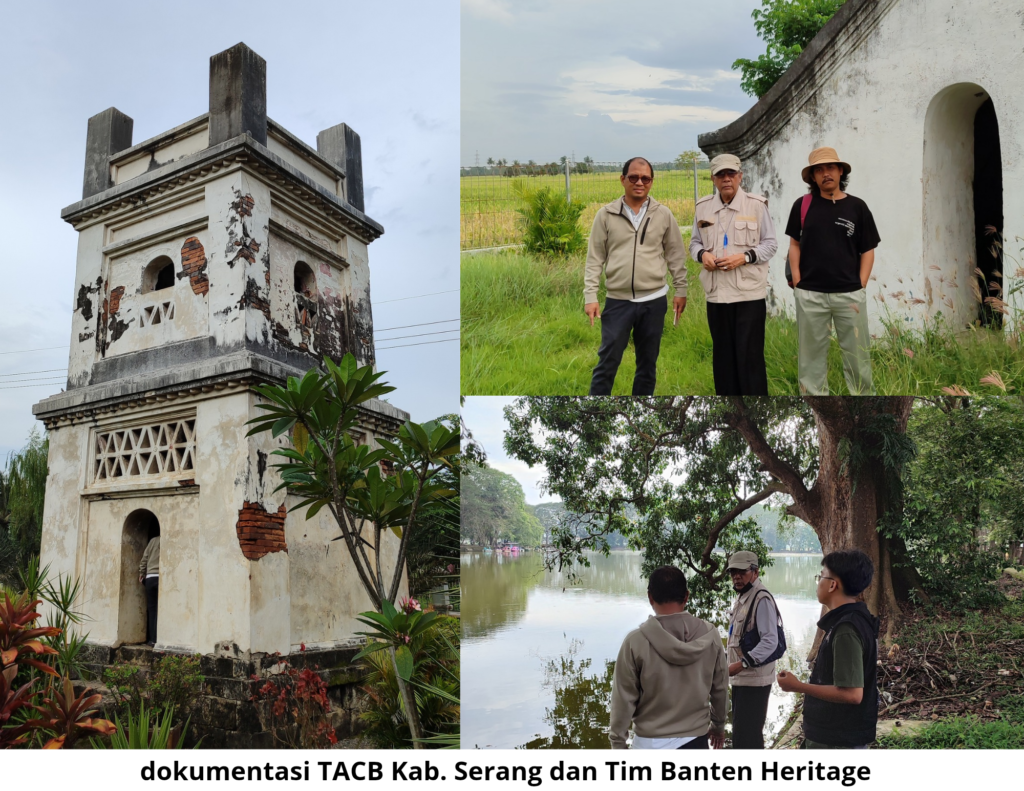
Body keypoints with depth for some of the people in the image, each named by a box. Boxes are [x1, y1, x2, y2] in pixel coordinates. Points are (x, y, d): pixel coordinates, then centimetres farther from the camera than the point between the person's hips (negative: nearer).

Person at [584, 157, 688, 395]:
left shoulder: (664, 214, 3)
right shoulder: (606, 214, -1)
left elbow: (676, 255, 8)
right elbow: (595, 258, 0)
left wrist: (681, 290, 4)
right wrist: (590, 296, -6)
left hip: (654, 301, 2)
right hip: (617, 301, -1)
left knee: (648, 364, 11)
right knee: (607, 363, 0)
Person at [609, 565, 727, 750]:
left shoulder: (636, 641, -15)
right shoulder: (710, 635, -5)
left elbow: (624, 699, -9)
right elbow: (720, 689, 7)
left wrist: (618, 744, 2)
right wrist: (719, 725, 24)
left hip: (651, 744, -2)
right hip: (695, 741, 3)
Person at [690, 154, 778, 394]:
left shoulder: (757, 205, -2)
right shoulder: (703, 207, 8)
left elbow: (771, 244, 1)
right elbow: (694, 242, 17)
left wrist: (745, 257, -15)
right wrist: (702, 254, -6)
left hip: (749, 293, -4)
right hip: (716, 294, 4)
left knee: (750, 356, -3)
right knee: (722, 356, 12)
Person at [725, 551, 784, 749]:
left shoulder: (762, 599, -18)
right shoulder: (741, 598, 13)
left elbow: (770, 642, -25)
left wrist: (742, 664, -30)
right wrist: (737, 665, 15)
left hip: (755, 678, -10)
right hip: (741, 677, 10)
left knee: (746, 735, -9)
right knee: (741, 732, 18)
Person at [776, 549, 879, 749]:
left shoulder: (846, 629, -23)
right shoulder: (855, 621, 9)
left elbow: (851, 693, -27)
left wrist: (798, 686, -19)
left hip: (838, 740, -10)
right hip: (836, 734, 10)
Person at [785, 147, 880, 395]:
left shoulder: (857, 207, 3)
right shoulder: (803, 205, 4)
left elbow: (867, 251, 6)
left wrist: (861, 285, -2)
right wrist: (797, 281, 0)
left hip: (850, 294, 0)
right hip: (809, 295, 0)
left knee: (857, 353, 5)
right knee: (811, 354, 8)